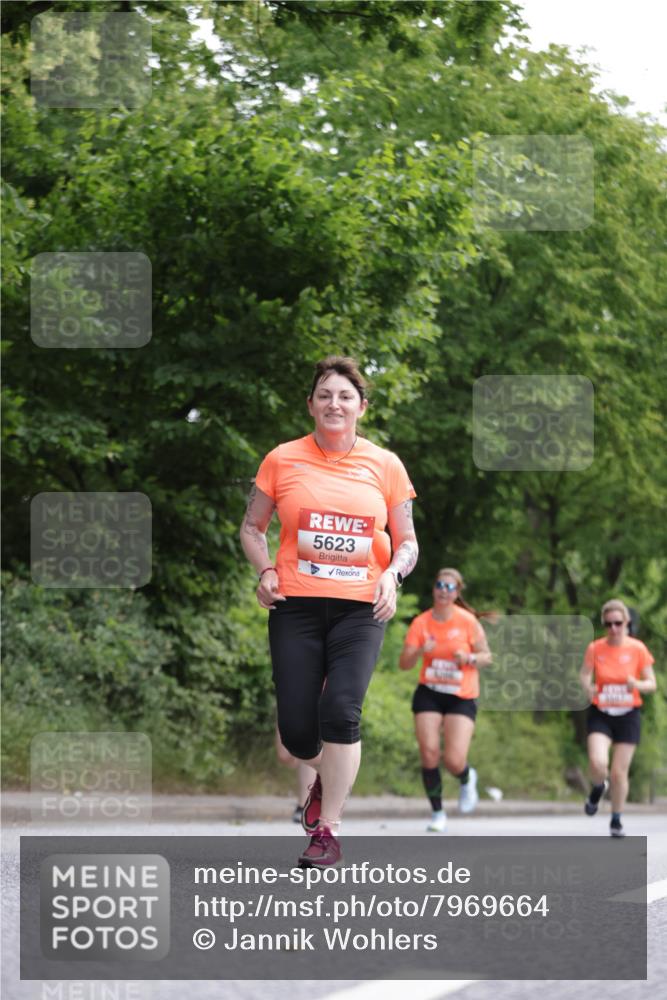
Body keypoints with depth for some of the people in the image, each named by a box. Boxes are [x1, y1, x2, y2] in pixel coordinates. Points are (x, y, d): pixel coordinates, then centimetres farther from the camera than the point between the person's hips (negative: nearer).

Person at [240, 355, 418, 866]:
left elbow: (406, 541, 12)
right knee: (296, 729, -4)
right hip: (296, 606, 1)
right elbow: (252, 526, 14)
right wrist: (265, 571, -4)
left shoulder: (385, 465, 5)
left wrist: (392, 574, -9)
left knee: (341, 711, -19)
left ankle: (328, 829, -8)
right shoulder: (283, 460, 3)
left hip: (361, 608, -1)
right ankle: (326, 778, 32)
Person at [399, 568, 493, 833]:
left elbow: (486, 657, 1)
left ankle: (467, 779, 27)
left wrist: (469, 658, -20)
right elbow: (404, 664, -3)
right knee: (429, 754, -10)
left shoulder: (467, 621, -7)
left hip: (462, 697, -2)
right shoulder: (421, 623, -2)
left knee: (454, 761, -13)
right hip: (429, 694, 2)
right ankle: (437, 814, 8)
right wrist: (420, 651, -24)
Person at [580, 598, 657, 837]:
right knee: (598, 763, -22)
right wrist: (588, 687, -20)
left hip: (628, 716, 0)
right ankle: (598, 787, 16)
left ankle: (616, 821, 23)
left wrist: (637, 684, -22)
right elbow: (585, 674, 3)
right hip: (600, 715, 0)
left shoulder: (637, 649, -5)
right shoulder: (595, 648, -4)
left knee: (619, 772, 2)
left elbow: (651, 684, 0)